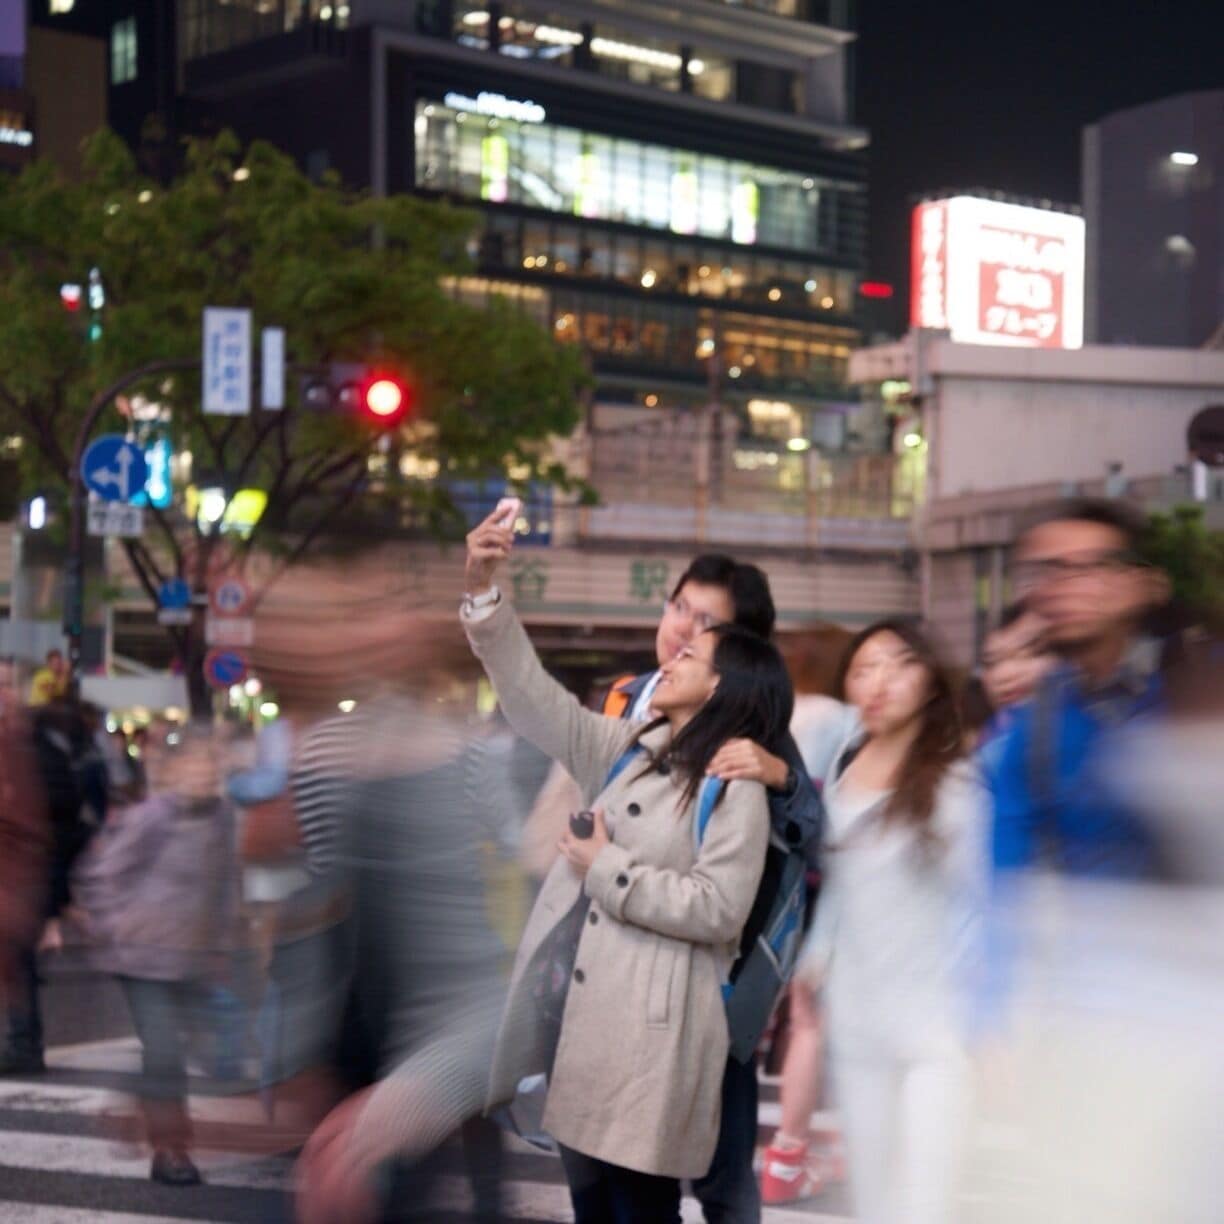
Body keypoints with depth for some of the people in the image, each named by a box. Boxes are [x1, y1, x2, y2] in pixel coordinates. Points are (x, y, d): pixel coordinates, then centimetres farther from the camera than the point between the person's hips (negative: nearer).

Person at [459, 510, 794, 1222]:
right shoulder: (632, 750, 13)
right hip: (583, 1011, 7)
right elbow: (540, 704, 8)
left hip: (651, 1029, -7)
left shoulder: (734, 785, -8)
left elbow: (717, 908, -16)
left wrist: (607, 867, -12)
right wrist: (485, 591, 0)